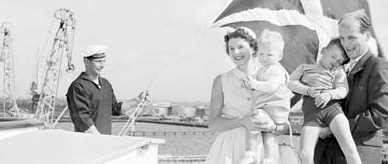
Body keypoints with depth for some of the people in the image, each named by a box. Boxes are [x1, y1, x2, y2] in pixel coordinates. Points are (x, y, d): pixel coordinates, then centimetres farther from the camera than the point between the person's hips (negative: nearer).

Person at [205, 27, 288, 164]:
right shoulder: (221, 81, 4)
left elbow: (284, 126, 6)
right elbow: (213, 124, -3)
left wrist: (272, 127, -15)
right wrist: (242, 121, -17)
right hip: (229, 149, 0)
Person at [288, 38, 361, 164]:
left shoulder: (338, 71, 25)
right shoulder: (304, 68, 25)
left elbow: (343, 90, 9)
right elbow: (290, 82, 12)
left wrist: (329, 94, -14)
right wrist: (308, 90, -6)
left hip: (332, 106, 0)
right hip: (311, 112, 0)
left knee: (349, 146, -21)